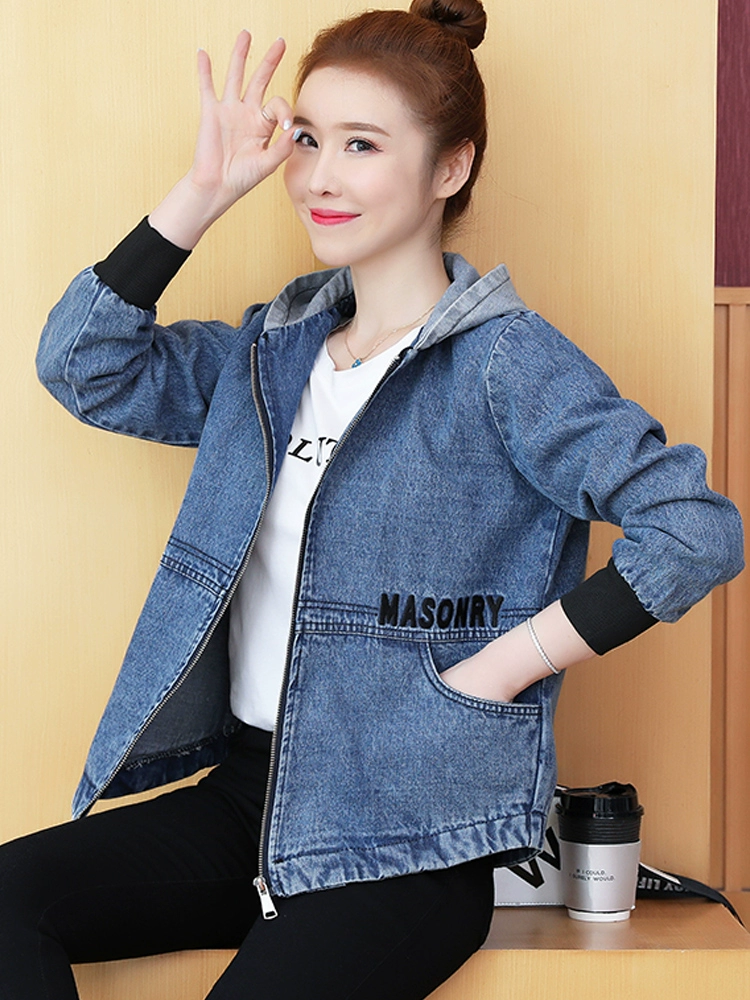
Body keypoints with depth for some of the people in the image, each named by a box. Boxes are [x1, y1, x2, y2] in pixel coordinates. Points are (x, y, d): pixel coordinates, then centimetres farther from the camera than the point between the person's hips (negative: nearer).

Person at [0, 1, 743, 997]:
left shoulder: (505, 361, -9)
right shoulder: (274, 351, 12)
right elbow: (84, 364, 7)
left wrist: (493, 672, -14)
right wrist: (204, 189, 1)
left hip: (406, 838, -6)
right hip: (245, 792, 6)